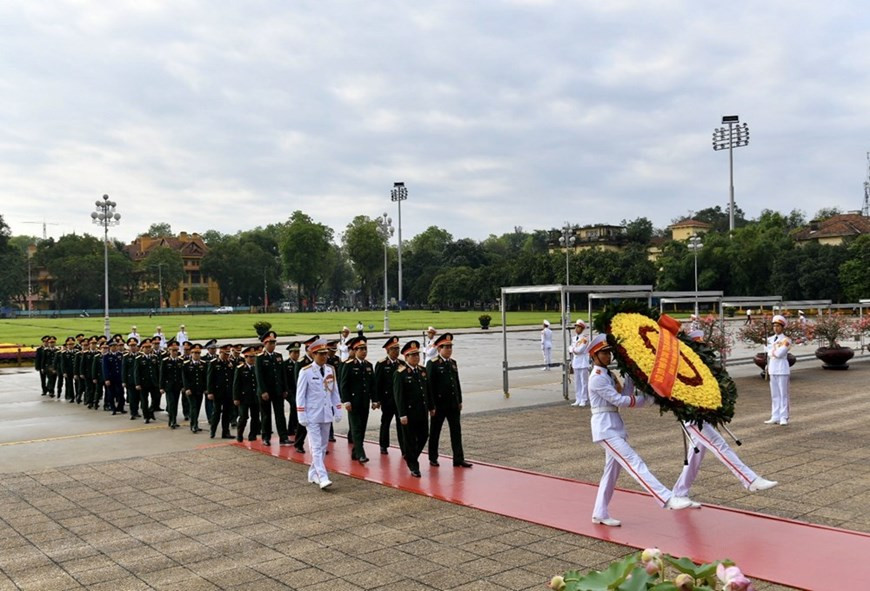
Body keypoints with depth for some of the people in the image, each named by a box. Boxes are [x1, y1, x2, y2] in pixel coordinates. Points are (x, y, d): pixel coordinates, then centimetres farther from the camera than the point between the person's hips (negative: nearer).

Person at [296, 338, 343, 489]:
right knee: (316, 447, -8)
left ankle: (313, 474, 24)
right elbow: (300, 395, -7)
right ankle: (322, 478, -13)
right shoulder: (306, 372, -9)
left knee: (323, 447, 11)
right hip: (312, 415, -5)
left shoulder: (331, 370, 5)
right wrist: (302, 416, -10)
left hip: (327, 414, 6)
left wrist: (338, 411, 7)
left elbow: (335, 392, 11)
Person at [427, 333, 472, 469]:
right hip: (439, 404, -6)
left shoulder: (452, 362, 8)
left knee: (456, 431, 4)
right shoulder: (433, 364, -11)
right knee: (435, 432, 8)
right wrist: (431, 406, -15)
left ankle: (459, 459, 7)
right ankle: (433, 458, 22)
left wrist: (459, 401, 12)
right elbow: (429, 386, -13)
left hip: (453, 404, 6)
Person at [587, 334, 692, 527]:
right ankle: (667, 499, -23)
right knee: (635, 463, -16)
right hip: (605, 428, -10)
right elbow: (619, 401, -17)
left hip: (615, 426, 10)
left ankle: (600, 514, 20)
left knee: (612, 471, 12)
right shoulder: (597, 378, -12)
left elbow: (625, 395, 7)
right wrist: (646, 398, -12)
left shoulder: (608, 375, 17)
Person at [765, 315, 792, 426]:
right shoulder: (770, 339, 11)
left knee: (783, 394, -3)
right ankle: (775, 417, 14)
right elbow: (770, 354, 8)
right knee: (774, 394, 9)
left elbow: (779, 354, -16)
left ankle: (784, 418, 1)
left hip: (782, 369, -6)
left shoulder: (786, 340, -7)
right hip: (772, 368, 6)